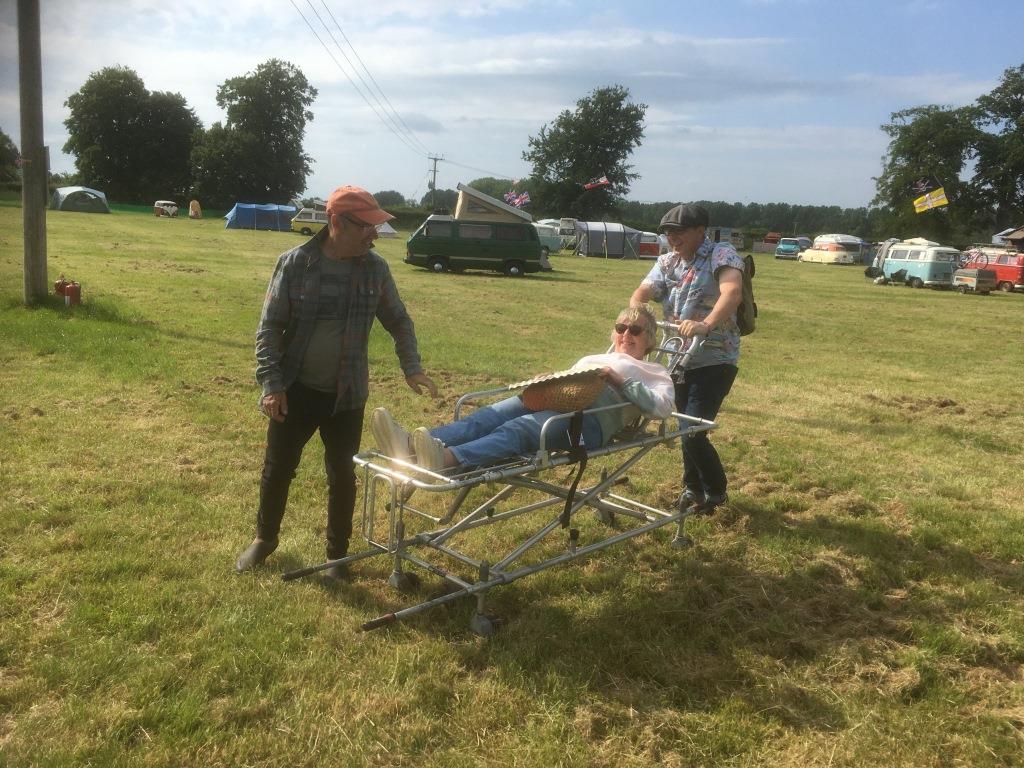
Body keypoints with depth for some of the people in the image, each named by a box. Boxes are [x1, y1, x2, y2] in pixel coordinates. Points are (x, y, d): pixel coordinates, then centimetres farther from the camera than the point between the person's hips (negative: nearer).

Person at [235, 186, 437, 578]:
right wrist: (271, 384, -14)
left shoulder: (375, 268, -4)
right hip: (295, 390, -1)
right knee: (278, 468, 12)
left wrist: (412, 368, -3)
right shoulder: (295, 263, -11)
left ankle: (337, 553, 27)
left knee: (342, 475, 9)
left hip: (347, 395, 1)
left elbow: (399, 322, 8)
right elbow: (269, 328, -7)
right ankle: (265, 537, 36)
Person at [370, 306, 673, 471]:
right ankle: (412, 444, -49)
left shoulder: (655, 373, 25)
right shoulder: (590, 359, 42)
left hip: (591, 416, -5)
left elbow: (662, 408, 4)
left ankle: (445, 460, -61)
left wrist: (618, 379, -3)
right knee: (490, 416, -26)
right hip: (555, 399, 6)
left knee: (518, 429, -36)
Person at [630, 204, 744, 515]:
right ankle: (693, 489, 36)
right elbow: (642, 292, -4)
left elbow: (733, 292, -29)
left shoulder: (722, 255, -11)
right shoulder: (667, 262, 9)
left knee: (693, 432, -11)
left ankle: (715, 491, 13)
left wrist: (706, 325, -45)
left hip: (715, 361, -7)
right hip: (679, 360, 7)